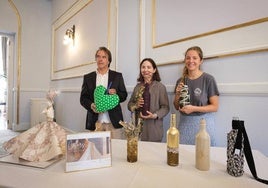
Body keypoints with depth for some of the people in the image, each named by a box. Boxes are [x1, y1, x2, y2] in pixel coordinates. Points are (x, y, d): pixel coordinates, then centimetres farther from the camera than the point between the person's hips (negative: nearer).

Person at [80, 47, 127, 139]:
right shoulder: (88, 77, 9)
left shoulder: (117, 76, 7)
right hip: (95, 122, 1)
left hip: (114, 122, 0)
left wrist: (116, 94, -13)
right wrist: (91, 105, -11)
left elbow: (124, 95, 8)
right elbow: (83, 98, 8)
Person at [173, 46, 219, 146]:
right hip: (184, 123, 3)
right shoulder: (181, 81, 5)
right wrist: (177, 94, -7)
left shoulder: (208, 79, -8)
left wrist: (194, 108, -18)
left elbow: (215, 107, -6)